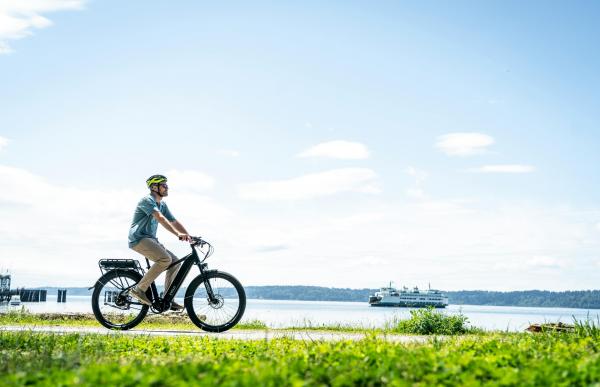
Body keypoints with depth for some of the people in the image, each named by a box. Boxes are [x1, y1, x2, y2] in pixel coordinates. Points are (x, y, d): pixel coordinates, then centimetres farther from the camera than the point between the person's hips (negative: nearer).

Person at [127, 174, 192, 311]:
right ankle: (139, 289, -21)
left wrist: (189, 237, 0)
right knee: (165, 259, -27)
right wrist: (178, 234, -38)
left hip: (150, 239, 9)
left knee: (175, 262, -1)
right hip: (139, 238, -9)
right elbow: (160, 218, -27)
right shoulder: (147, 200, -12)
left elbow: (174, 222, 14)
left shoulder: (162, 205, 17)